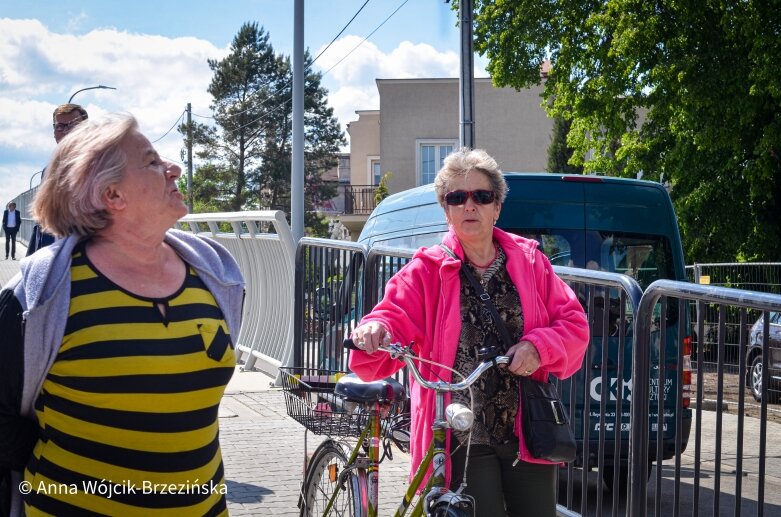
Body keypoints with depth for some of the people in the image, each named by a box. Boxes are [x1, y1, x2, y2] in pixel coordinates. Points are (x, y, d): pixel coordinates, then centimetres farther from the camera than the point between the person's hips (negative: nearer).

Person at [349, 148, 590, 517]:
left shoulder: (529, 262, 6)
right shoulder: (427, 270, -1)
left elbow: (574, 324, 6)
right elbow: (395, 319, -12)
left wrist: (539, 347, -13)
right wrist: (375, 333, -35)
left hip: (527, 432, 3)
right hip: (462, 439, -3)